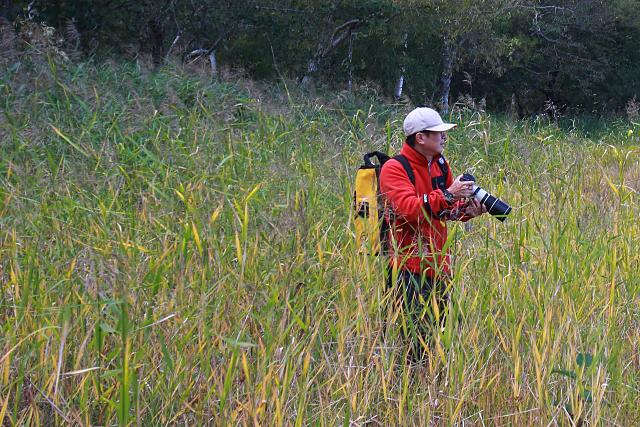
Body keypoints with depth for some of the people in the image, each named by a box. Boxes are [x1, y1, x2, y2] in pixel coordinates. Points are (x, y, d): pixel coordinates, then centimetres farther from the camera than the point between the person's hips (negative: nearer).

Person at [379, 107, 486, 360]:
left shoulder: (440, 165, 14)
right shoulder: (394, 169, -10)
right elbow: (409, 209, -24)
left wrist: (467, 210, 2)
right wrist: (447, 195, -26)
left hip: (438, 262, 8)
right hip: (408, 266, -8)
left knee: (438, 327, 9)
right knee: (417, 336, -10)